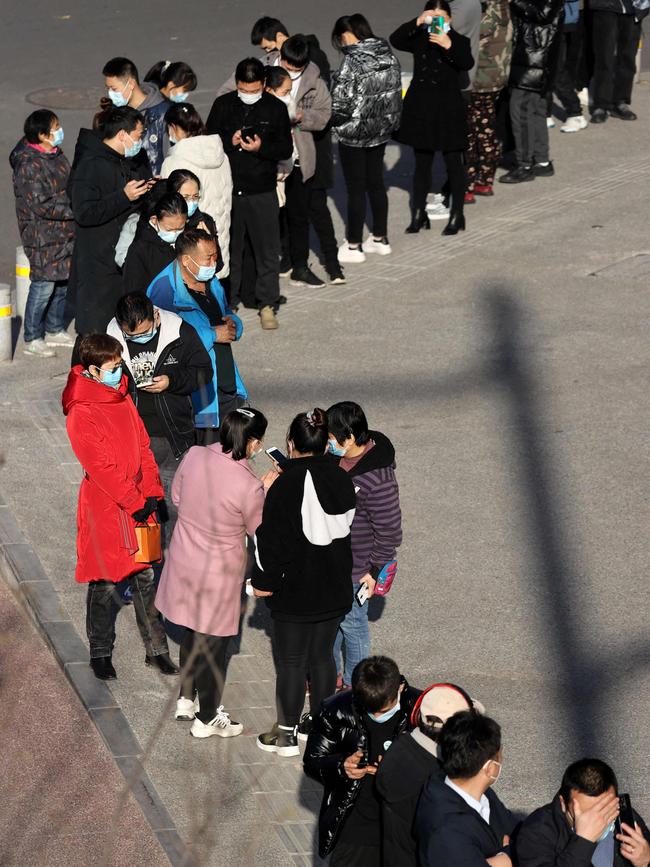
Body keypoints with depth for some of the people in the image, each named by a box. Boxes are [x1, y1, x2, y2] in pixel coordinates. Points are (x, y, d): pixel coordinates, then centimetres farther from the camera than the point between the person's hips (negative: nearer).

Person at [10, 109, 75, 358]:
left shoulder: (55, 155, 6)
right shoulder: (29, 166, -22)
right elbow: (42, 206, -24)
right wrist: (75, 210, -21)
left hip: (64, 233, 9)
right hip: (43, 237, -9)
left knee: (63, 281, 16)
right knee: (44, 285, -3)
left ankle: (55, 330, 32)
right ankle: (32, 340, 9)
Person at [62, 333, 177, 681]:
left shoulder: (123, 398, 6)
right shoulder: (81, 414, -18)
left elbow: (142, 447, 10)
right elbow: (100, 466, -19)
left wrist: (152, 494, 1)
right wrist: (135, 502, -17)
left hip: (138, 503, 7)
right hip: (104, 507, -7)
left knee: (145, 577, 12)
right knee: (104, 584, 5)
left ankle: (156, 649, 21)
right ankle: (100, 654, 20)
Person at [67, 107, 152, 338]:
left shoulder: (128, 163, 14)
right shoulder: (91, 165, -16)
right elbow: (84, 213, -25)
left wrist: (149, 189, 9)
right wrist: (124, 196, -26)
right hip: (98, 265, -9)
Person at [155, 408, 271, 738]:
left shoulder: (194, 457, -15)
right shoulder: (249, 487, -29)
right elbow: (259, 530, -10)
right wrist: (267, 491, 0)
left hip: (183, 563, 5)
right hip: (218, 575, -5)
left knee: (191, 633, 26)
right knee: (214, 645, 13)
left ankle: (187, 699, 43)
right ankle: (206, 719, 28)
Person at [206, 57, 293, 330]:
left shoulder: (275, 108, -2)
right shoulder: (223, 105, 1)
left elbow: (286, 148, -1)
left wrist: (262, 148, -18)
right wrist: (229, 142, -15)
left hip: (263, 191, -1)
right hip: (228, 189, 1)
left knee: (268, 250, 0)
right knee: (228, 248, 11)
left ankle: (268, 304, 10)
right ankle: (227, 300, 23)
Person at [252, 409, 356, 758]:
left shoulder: (286, 485, -20)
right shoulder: (341, 480, -1)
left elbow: (272, 538, -18)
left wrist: (264, 581, -5)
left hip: (296, 589, -6)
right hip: (335, 588, 6)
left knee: (290, 661, 6)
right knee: (322, 655, 19)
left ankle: (286, 734, 16)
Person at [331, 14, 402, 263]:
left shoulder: (352, 62, -22)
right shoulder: (388, 56, -1)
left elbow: (340, 103, -24)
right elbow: (395, 92, 6)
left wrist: (332, 120, -4)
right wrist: (389, 121, 15)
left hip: (354, 133, -7)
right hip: (381, 130, 7)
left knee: (356, 189, 3)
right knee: (376, 182, 18)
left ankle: (353, 246, 12)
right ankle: (380, 239, 27)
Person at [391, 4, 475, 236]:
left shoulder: (459, 41, -5)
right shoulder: (419, 39, 3)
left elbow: (467, 63, -23)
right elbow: (395, 40, -13)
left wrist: (449, 45, -40)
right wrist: (417, 22, -25)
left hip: (448, 110, -3)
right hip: (421, 109, 3)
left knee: (453, 163, 3)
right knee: (422, 163, 12)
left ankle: (457, 215, 12)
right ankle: (419, 215, 20)